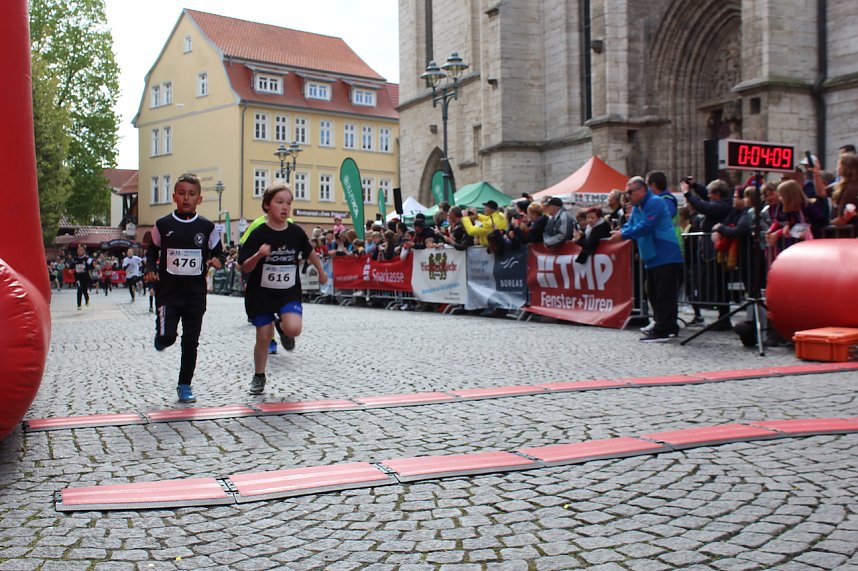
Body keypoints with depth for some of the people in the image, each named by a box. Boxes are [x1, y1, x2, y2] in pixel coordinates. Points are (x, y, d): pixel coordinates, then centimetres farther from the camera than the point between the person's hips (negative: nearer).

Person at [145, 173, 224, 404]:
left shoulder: (207, 227, 1)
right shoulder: (162, 225, -1)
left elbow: (217, 252, 12)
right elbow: (152, 251, 12)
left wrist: (217, 260, -10)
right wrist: (151, 270, -5)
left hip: (195, 292, 1)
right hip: (168, 291, -1)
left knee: (191, 341, 4)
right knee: (167, 336, -14)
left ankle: (185, 385, 19)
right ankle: (161, 338, 25)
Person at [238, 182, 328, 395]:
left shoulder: (295, 232, -4)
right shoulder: (258, 234, -12)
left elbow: (309, 252, 15)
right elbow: (245, 268, -12)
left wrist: (321, 272, 26)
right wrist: (258, 255, -31)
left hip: (289, 292, 1)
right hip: (261, 293, -1)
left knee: (293, 328, -21)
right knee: (264, 336, 3)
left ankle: (283, 327, 18)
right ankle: (259, 377, 27)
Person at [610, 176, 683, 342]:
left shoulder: (655, 203, -14)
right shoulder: (637, 207, 16)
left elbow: (645, 227, -22)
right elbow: (631, 225, 14)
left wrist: (623, 235, -18)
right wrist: (620, 231, -8)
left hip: (665, 258, -10)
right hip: (652, 258, 10)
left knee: (664, 295, -8)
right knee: (653, 294, 13)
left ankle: (662, 331, -7)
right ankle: (669, 328, 22)